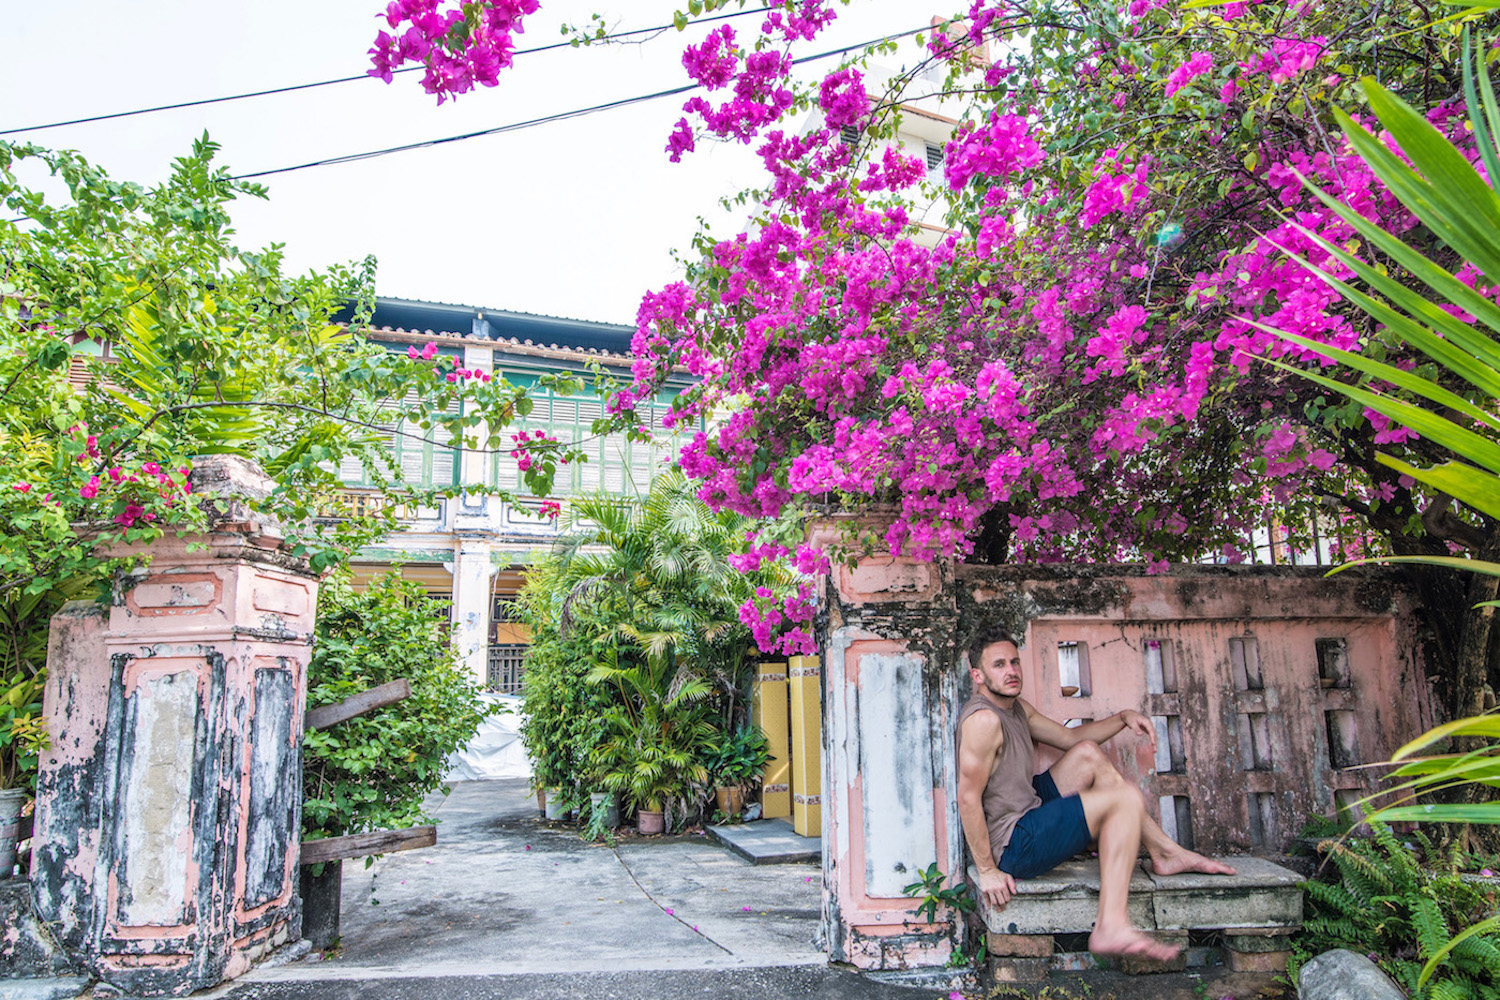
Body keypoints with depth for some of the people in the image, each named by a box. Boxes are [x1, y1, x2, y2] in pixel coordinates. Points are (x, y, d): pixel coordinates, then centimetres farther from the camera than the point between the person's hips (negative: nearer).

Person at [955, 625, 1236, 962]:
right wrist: (987, 871, -23)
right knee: (1126, 799, -12)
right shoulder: (984, 719, -24)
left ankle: (1166, 852, 21)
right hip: (1012, 846, -10)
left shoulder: (1016, 707, 9)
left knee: (1088, 753, 15)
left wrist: (1123, 718, 7)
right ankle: (1111, 928, -18)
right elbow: (968, 799, -25)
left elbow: (1069, 738, 20)